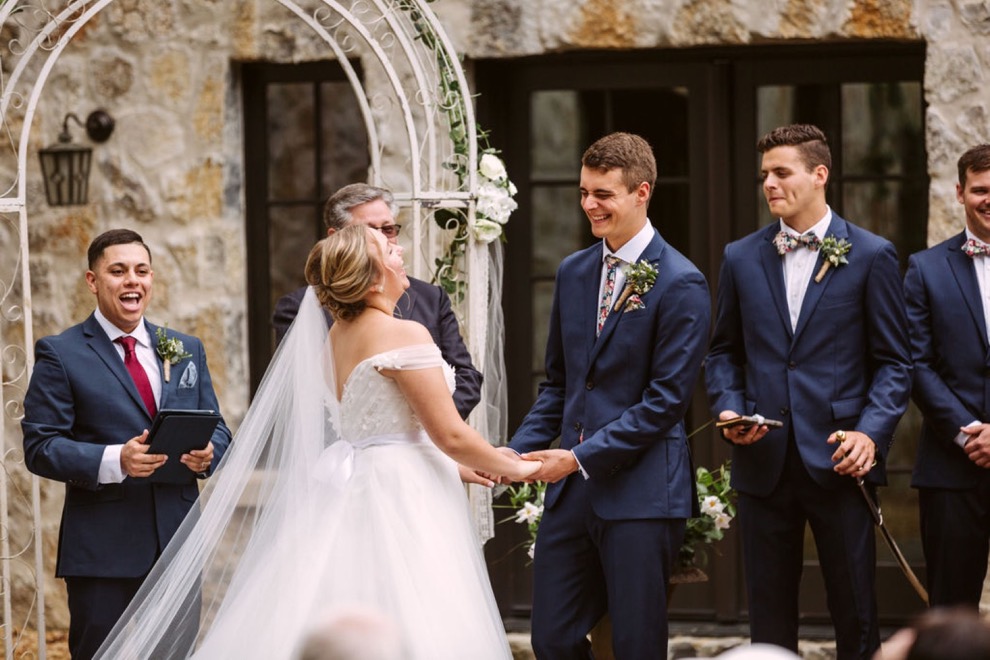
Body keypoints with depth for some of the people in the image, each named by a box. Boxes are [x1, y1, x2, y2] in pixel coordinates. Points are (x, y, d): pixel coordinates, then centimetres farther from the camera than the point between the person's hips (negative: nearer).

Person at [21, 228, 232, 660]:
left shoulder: (188, 350, 15)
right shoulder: (60, 354, -1)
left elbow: (217, 429, 17)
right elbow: (40, 447, -7)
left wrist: (208, 453, -8)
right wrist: (113, 461, -22)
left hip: (177, 539, 4)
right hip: (102, 551, -4)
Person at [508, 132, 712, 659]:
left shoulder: (681, 285, -10)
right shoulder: (573, 272, 12)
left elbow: (667, 398, -13)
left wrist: (582, 456, -16)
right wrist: (518, 452, 4)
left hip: (640, 491, -6)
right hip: (572, 488, 6)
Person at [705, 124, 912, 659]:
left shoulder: (870, 256, 0)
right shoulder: (742, 258, 10)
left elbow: (893, 362, 0)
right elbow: (723, 351, 16)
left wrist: (872, 432, -13)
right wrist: (729, 409, -3)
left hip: (838, 460, -3)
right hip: (764, 463, 3)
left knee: (855, 614, 1)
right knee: (769, 615, 7)